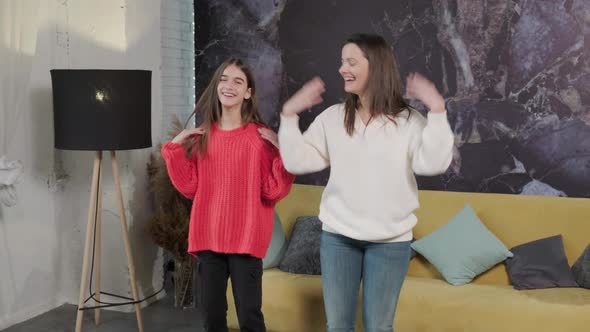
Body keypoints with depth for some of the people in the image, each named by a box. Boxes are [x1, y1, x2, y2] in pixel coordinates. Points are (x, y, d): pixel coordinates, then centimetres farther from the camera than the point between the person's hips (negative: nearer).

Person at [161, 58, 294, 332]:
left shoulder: (261, 137, -5)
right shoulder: (203, 135, 7)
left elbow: (274, 191, -8)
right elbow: (189, 187, 6)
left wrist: (285, 150, -19)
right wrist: (175, 148, -1)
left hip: (245, 238, -4)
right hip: (208, 236, 4)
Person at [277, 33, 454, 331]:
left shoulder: (408, 120, -6)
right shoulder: (332, 117, 1)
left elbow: (433, 163, -20)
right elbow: (297, 161, 0)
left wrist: (437, 110, -23)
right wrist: (289, 114, -6)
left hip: (390, 240, -2)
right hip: (337, 236, 2)